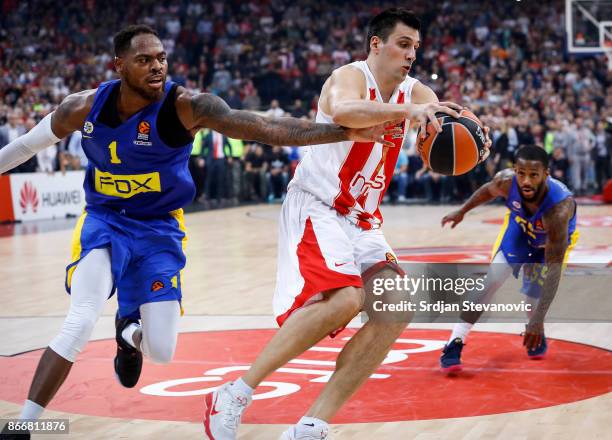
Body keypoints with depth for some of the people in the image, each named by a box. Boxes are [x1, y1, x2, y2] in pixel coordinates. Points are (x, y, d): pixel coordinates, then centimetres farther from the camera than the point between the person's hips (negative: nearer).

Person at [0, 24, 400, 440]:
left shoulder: (187, 106, -21)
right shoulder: (84, 107, -13)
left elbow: (266, 127, -30)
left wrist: (346, 132, -39)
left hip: (160, 230, 0)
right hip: (103, 223, 0)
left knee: (161, 351, -1)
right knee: (81, 324, -23)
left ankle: (130, 335, 38)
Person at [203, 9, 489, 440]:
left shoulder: (415, 92, 9)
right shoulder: (350, 76, -13)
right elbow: (342, 112, -36)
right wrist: (408, 112, -45)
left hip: (362, 221, 8)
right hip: (315, 207, -8)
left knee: (396, 310, -8)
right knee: (343, 299, -30)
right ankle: (234, 396, -19)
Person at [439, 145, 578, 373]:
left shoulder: (559, 209, -45)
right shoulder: (506, 181, -35)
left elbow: (554, 272, -43)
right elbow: (488, 191, -6)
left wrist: (538, 321, -47)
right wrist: (462, 211, 9)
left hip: (555, 237, -2)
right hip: (520, 226, 2)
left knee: (534, 293, -4)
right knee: (491, 281, -13)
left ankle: (537, 334, 32)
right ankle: (454, 345, -13)